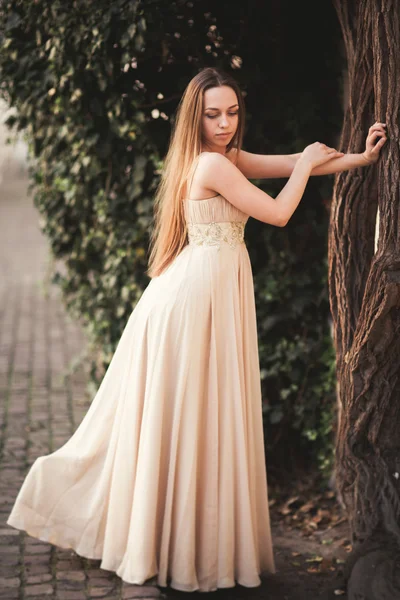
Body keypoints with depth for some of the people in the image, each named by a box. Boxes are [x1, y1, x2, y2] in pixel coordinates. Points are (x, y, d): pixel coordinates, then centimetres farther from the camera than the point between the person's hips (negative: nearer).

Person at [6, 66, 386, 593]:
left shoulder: (226, 158, 14)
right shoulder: (213, 164, -14)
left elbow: (292, 165, 17)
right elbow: (279, 213, -12)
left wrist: (360, 157, 15)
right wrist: (307, 163, 2)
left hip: (212, 289, 9)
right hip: (199, 293, -9)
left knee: (178, 416, 14)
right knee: (186, 416, -1)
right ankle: (188, 551, 9)